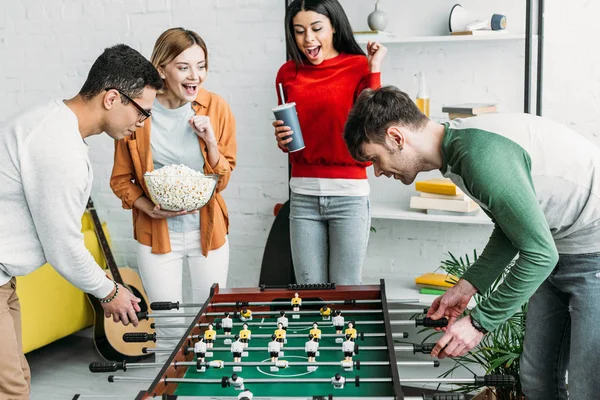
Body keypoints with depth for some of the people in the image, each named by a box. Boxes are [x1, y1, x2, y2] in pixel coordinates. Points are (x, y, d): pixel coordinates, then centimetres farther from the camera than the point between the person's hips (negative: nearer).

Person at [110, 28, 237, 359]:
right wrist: (147, 207, -16)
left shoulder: (216, 108, -6)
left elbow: (223, 180, -1)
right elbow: (120, 179, 1)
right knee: (169, 328, 5)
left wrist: (211, 141, -18)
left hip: (207, 229, 2)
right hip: (157, 233, -1)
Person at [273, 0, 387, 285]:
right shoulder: (288, 73, 8)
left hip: (349, 195, -3)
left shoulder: (359, 67, -2)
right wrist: (282, 139, -2)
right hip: (302, 195, 3)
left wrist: (373, 71, -14)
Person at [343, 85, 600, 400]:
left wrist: (479, 322, -17)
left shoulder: (482, 153, -28)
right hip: (560, 249, 9)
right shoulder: (456, 151, 3)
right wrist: (468, 285, 4)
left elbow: (539, 253, -25)